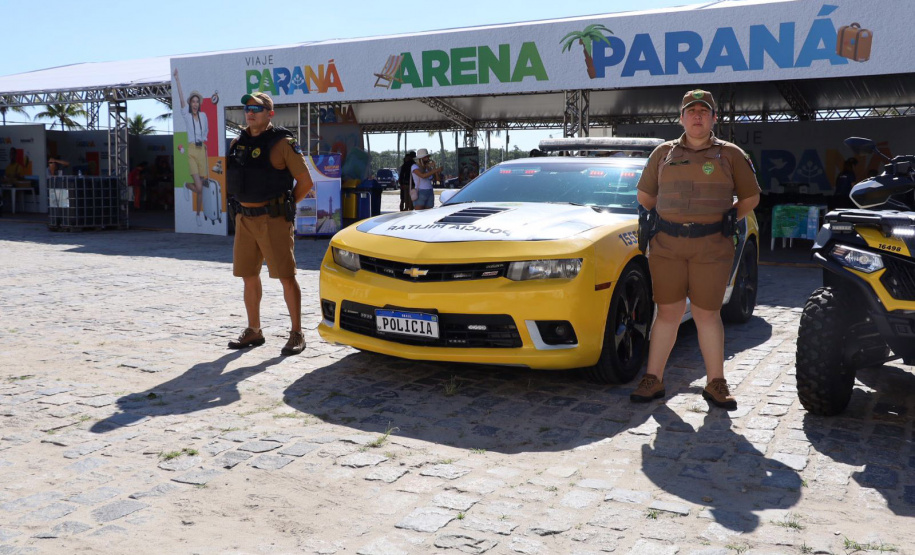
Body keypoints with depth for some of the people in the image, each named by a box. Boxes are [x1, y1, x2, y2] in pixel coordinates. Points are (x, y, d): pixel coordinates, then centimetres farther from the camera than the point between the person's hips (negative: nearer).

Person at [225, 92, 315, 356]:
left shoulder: (282, 143, -6)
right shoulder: (238, 144, 13)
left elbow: (305, 182, -5)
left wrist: (283, 206, -2)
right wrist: (242, 205, 12)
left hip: (274, 220, -6)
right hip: (244, 220, 6)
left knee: (286, 277, -5)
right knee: (249, 277, 10)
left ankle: (297, 334, 3)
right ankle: (253, 331, 22)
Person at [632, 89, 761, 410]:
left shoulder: (730, 155, 8)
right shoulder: (663, 153, 12)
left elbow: (751, 197, 14)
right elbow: (645, 196, 21)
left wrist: (730, 220, 3)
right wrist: (656, 221, 9)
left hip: (712, 248, -1)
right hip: (666, 247, 2)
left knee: (707, 315, 2)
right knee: (668, 313, 5)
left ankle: (715, 385, 13)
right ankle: (653, 380, 12)